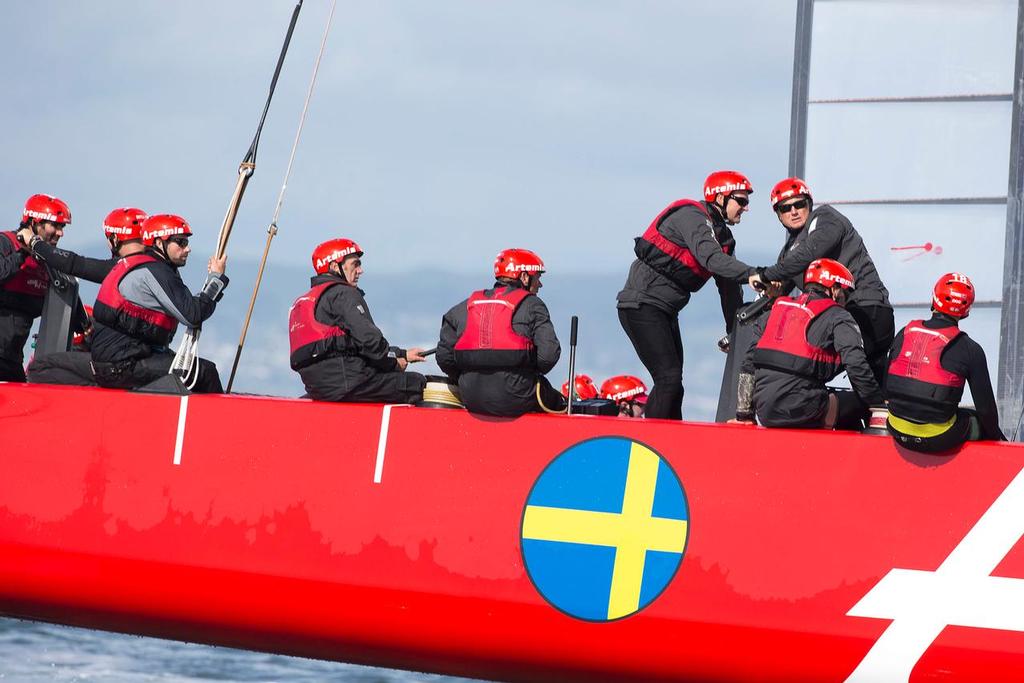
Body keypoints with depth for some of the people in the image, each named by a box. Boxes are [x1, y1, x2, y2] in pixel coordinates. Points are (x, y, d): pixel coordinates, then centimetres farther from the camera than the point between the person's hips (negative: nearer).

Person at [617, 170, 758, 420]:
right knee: (669, 379, -16)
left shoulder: (723, 236, 15)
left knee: (672, 385, 10)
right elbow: (710, 258, -31)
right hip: (642, 304, -10)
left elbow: (729, 287, 16)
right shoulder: (691, 216, -14)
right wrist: (752, 274, -39)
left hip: (665, 311, 10)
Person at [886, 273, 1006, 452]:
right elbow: (985, 405, -3)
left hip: (897, 431, 5)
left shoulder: (905, 334, 1)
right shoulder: (970, 350, -9)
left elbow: (887, 384, 11)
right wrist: (996, 435, 16)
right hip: (938, 439, -5)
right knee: (982, 422, 22)